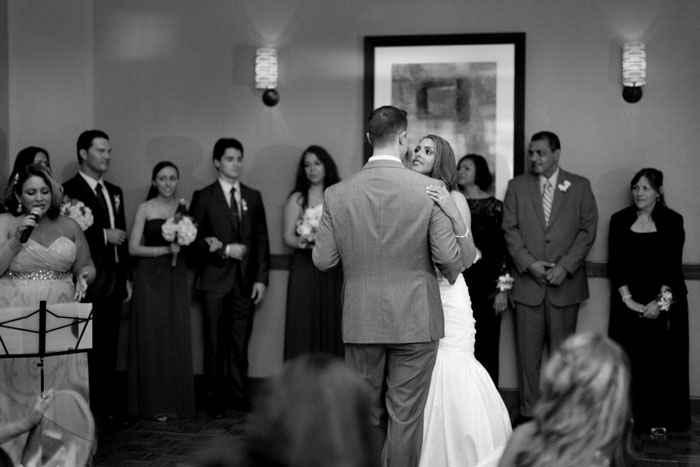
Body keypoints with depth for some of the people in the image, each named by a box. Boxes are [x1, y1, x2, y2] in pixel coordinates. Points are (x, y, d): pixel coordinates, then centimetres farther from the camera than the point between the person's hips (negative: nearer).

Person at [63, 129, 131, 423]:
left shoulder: (115, 192, 17)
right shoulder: (69, 190, -7)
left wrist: (126, 278, 17)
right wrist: (103, 235, -16)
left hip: (114, 281, 7)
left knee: (109, 348, 9)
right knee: (88, 349, -3)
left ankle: (109, 407, 14)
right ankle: (87, 408, 3)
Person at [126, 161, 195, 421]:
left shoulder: (183, 208, 8)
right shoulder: (145, 209, -2)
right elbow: (133, 248, -7)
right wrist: (165, 249, -15)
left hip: (176, 277, 3)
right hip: (150, 276, -3)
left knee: (177, 338, 4)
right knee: (152, 339, -1)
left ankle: (177, 401, 13)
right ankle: (154, 404, 6)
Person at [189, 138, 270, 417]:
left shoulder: (253, 197, 12)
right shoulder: (203, 197, 3)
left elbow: (262, 241, 10)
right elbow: (193, 239, -1)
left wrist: (261, 278, 3)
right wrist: (224, 250, -12)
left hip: (246, 281, 3)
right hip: (215, 280, -2)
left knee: (240, 342, 4)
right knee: (215, 342, 1)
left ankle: (238, 395, 13)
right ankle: (214, 399, 9)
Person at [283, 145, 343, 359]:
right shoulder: (297, 199, 7)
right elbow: (288, 236, 3)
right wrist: (305, 242, -16)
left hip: (334, 270, 1)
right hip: (305, 268, -1)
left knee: (332, 324, 0)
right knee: (305, 325, -3)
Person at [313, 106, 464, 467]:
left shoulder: (337, 194, -4)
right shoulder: (429, 190, -10)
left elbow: (322, 260, -1)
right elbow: (449, 258, -11)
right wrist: (451, 275, 12)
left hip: (360, 322, 2)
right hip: (414, 319, -2)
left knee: (365, 414, 15)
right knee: (405, 416, 5)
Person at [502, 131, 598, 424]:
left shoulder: (579, 186, 5)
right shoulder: (517, 186, 8)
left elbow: (587, 230, 1)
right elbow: (510, 230, 4)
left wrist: (565, 267, -9)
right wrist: (529, 264, -9)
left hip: (565, 281, -1)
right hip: (527, 280, 1)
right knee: (528, 352, 3)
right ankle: (529, 411, 11)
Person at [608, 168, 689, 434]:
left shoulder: (672, 221, 0)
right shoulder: (620, 220, 6)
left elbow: (674, 264, -6)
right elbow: (615, 263, 1)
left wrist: (660, 301, -15)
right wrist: (627, 298, -10)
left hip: (665, 301, -2)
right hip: (628, 301, 2)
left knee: (662, 359, 0)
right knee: (630, 359, 1)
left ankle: (659, 418, 7)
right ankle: (630, 415, 9)